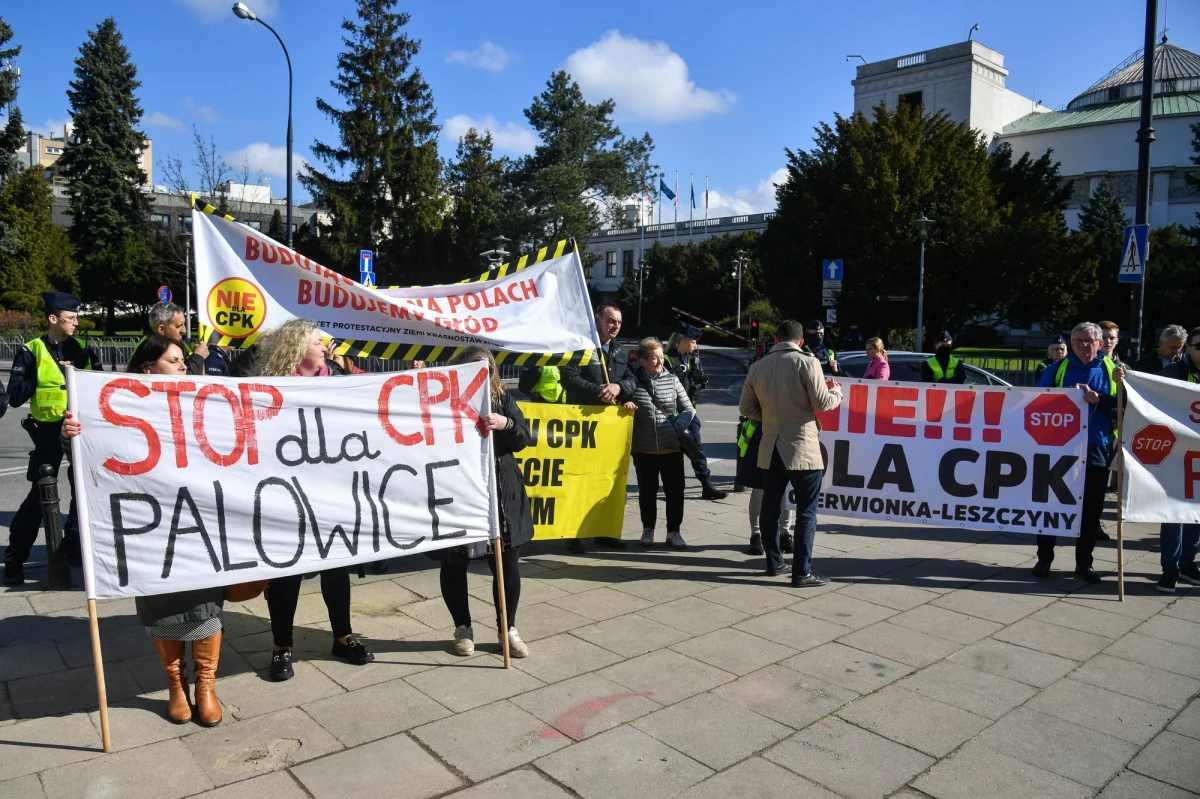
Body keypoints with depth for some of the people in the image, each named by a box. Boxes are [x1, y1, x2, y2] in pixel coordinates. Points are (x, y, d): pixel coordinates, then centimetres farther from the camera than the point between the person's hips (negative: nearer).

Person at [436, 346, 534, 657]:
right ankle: (463, 628, 30)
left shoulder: (502, 399, 4)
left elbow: (523, 439, -1)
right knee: (454, 564, 9)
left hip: (500, 495, 2)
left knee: (506, 564, 8)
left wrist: (505, 424, -19)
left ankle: (508, 629, 27)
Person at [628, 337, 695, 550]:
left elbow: (688, 409, 4)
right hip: (644, 448, -1)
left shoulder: (671, 379, 0)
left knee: (675, 491, 4)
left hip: (672, 447, 1)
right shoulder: (633, 381, -4)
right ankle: (648, 529, 29)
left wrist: (677, 427, -12)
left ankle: (674, 532, 18)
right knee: (647, 491, 12)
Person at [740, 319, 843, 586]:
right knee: (806, 511, 2)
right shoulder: (807, 363, -10)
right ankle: (802, 572, 3)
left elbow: (746, 408, 8)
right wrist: (836, 390, 10)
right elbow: (823, 403, -10)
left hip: (771, 448, 5)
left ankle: (774, 562, 25)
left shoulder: (757, 366, 4)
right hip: (802, 448, -5)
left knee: (770, 507, 15)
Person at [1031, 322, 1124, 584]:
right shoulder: (1059, 368, 5)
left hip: (1097, 450, 1)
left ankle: (1084, 563, 21)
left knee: (1091, 508, 8)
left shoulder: (1112, 370, 6)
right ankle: (1044, 558, 14)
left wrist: (1096, 399, -18)